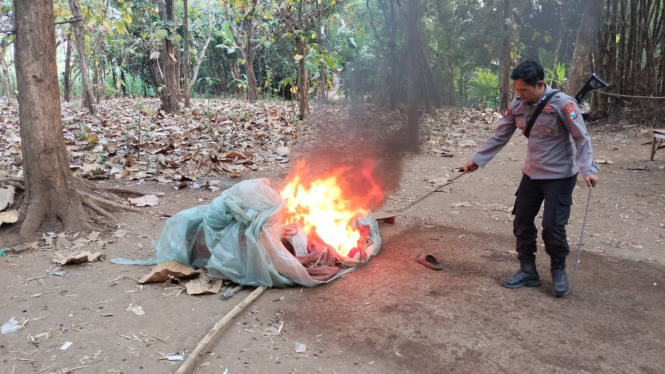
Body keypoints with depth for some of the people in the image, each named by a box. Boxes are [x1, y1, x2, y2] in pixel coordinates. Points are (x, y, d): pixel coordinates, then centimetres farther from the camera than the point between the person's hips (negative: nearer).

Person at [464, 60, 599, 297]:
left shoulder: (562, 104, -19)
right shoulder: (517, 106, -3)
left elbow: (582, 138, -18)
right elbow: (499, 137, 5)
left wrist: (587, 169, -29)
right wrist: (477, 160, 6)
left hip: (560, 176, -6)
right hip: (531, 174, 6)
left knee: (553, 226, -6)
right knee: (522, 222, 7)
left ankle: (559, 272, 18)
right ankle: (528, 271, 22)